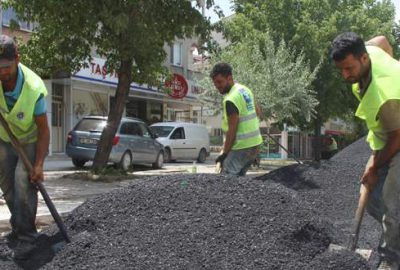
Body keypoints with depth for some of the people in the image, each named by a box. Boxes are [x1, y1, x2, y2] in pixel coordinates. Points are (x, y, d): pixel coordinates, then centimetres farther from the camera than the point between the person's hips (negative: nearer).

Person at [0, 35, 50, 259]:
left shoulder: (34, 88, -34)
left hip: (31, 141, -4)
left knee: (24, 183, -19)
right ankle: (18, 229, 29)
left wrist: (39, 164, -29)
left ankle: (26, 237, -9)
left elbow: (44, 130, -26)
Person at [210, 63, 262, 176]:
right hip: (255, 143, 9)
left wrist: (224, 153, -13)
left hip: (241, 147, -9)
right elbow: (258, 112, 21)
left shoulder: (230, 100, -18)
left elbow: (232, 130, -19)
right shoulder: (245, 90, 11)